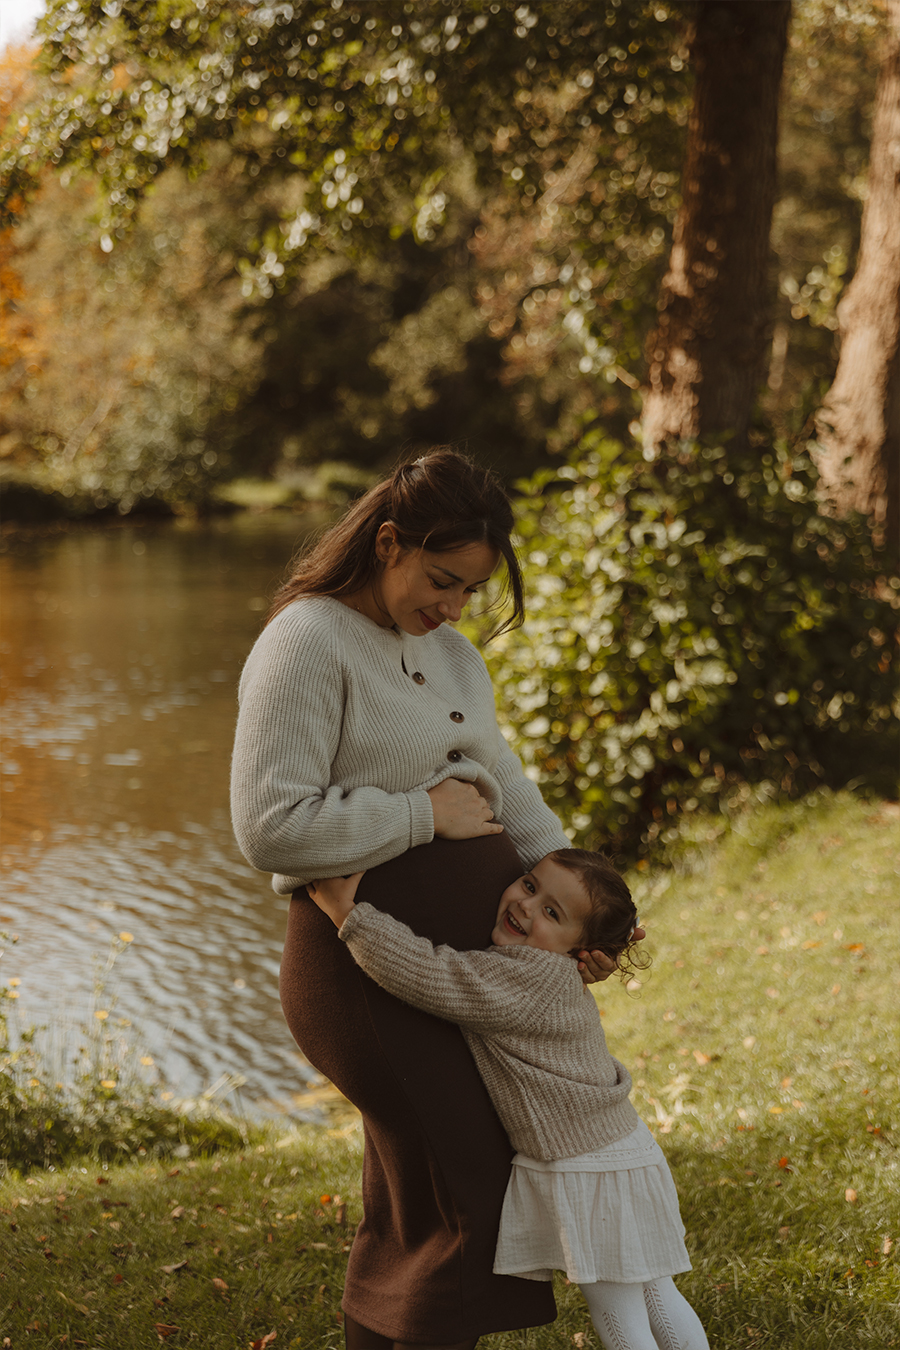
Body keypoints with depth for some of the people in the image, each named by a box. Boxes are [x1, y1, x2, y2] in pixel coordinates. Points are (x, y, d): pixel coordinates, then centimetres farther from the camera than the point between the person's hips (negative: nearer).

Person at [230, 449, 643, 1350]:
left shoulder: (450, 652, 16)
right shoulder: (307, 644, -12)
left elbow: (502, 785, 18)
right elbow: (270, 826, -20)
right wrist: (423, 813, -16)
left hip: (474, 948, 8)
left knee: (405, 1216, 17)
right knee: (465, 1207, -7)